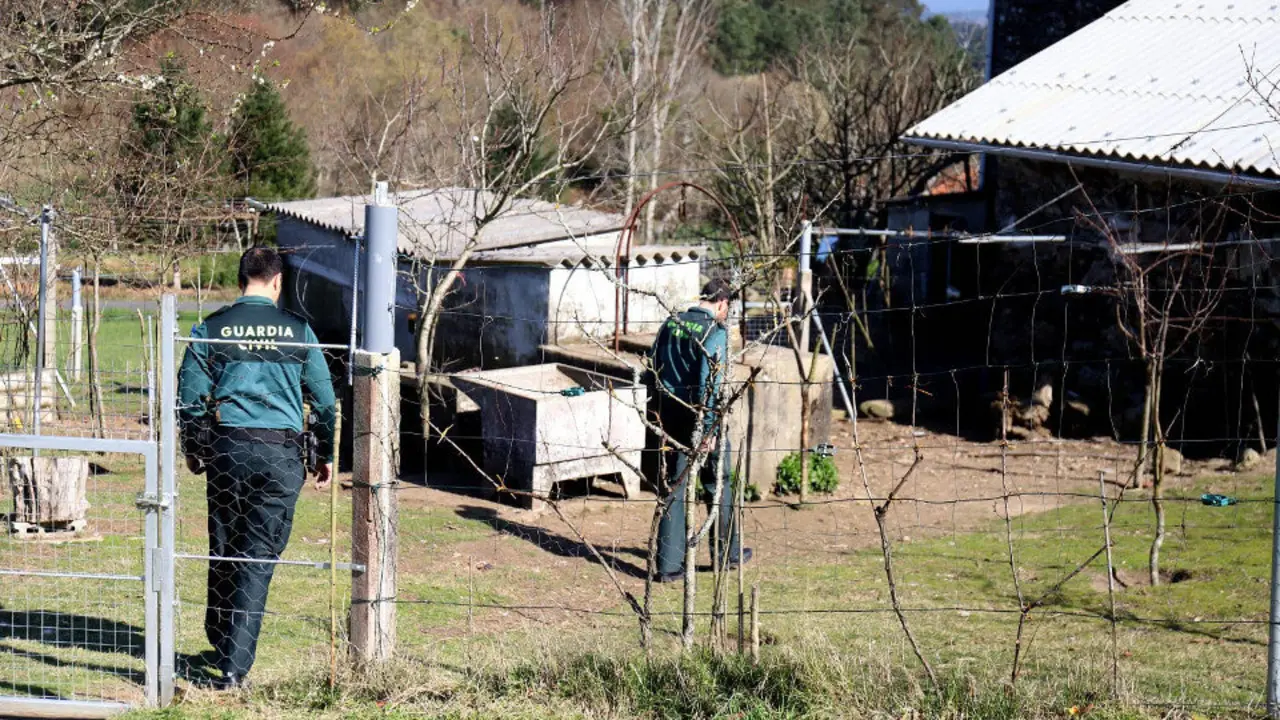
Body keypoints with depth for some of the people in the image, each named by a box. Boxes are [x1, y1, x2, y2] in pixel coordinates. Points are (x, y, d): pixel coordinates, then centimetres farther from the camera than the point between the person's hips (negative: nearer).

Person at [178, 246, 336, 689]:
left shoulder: (212, 328, 3)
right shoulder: (296, 329, 2)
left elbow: (191, 394, 4)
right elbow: (323, 396, 6)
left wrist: (192, 449, 19)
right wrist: (325, 455, 17)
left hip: (227, 448, 1)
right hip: (281, 453, -1)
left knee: (223, 551, 16)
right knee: (259, 558, 0)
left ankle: (220, 643, 31)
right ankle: (235, 665, -5)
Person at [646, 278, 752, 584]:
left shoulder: (671, 324, 7)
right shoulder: (715, 331, -12)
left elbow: (653, 368, 10)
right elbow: (710, 383, -19)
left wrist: (658, 410, 16)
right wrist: (709, 429, -19)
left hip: (670, 416, 5)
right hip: (700, 418, -5)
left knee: (672, 488, 8)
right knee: (719, 484, 13)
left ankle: (668, 565, 5)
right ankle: (728, 553, 25)